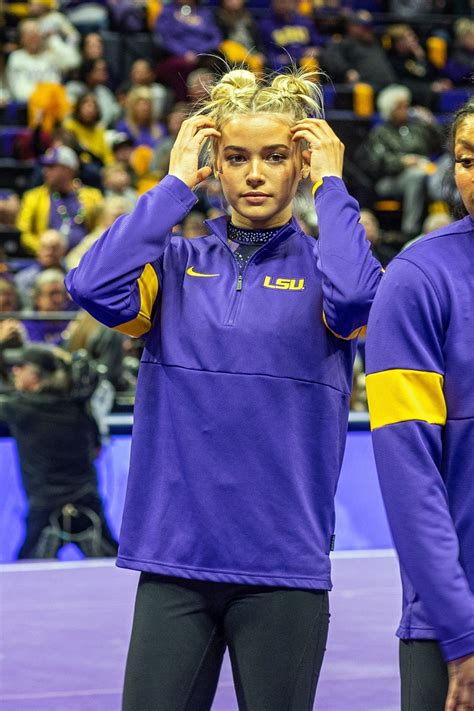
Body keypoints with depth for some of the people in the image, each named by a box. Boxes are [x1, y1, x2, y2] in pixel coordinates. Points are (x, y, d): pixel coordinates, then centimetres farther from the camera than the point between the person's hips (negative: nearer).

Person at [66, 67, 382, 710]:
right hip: (173, 561, 1)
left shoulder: (317, 265, 4)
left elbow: (355, 297, -20)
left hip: (283, 568, -1)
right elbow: (94, 286, -11)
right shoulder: (178, 262, 9)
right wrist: (177, 184, -3)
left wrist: (331, 185, -6)